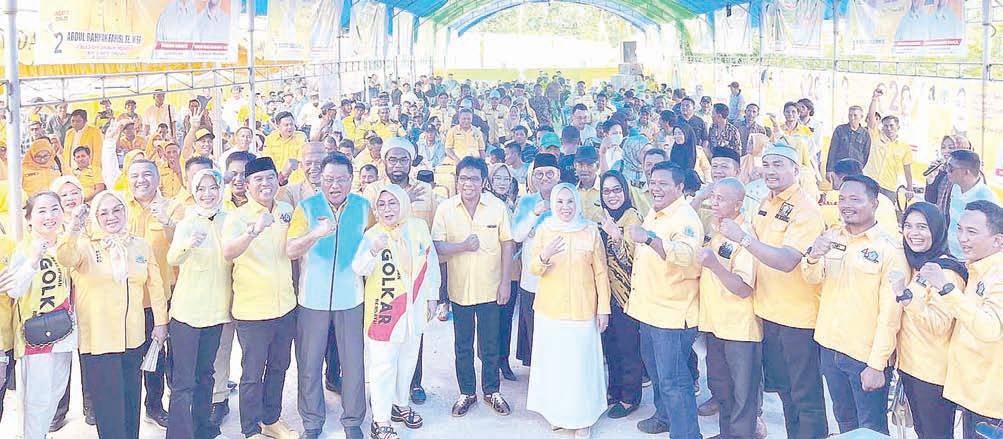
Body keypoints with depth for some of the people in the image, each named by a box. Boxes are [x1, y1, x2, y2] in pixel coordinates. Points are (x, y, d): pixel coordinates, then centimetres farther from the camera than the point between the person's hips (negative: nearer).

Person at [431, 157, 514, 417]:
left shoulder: (497, 207, -5)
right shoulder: (445, 209, -4)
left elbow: (507, 245, -1)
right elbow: (437, 247, -8)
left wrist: (505, 283, -4)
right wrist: (464, 246, -24)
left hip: (490, 288, 0)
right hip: (459, 288, 1)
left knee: (490, 345, 12)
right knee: (462, 345, 12)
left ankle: (492, 391, 28)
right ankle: (466, 393, 27)